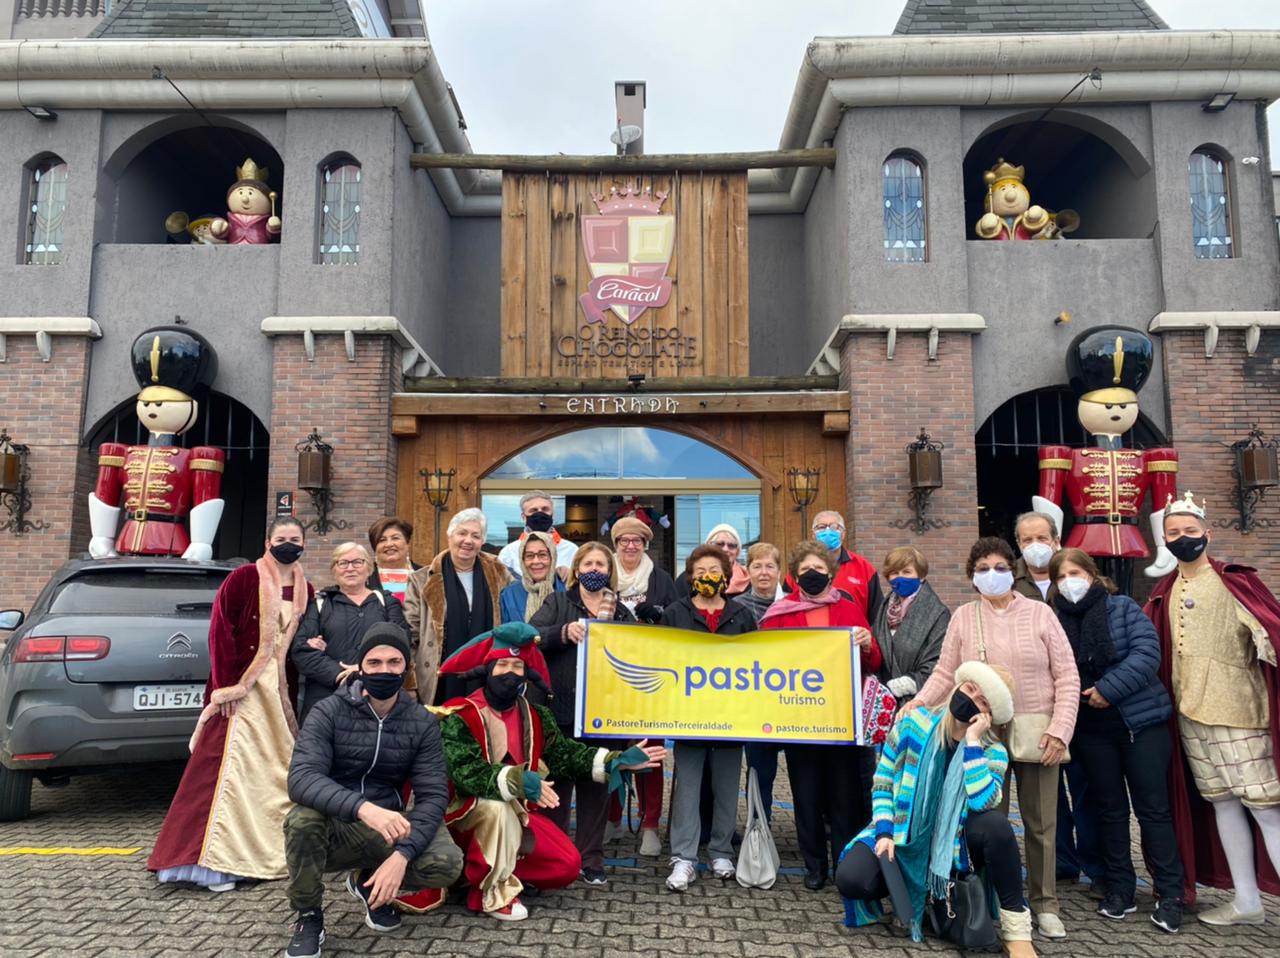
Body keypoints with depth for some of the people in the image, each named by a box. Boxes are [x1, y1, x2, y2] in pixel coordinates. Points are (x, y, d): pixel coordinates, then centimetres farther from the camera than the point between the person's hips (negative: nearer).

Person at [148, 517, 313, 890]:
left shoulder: (305, 590, 10)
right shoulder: (243, 578, -7)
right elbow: (220, 630, -10)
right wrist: (227, 684, -15)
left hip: (282, 691, 6)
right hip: (244, 690, -6)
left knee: (279, 770, 10)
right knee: (230, 770, -8)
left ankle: (271, 850, 22)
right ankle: (214, 861, -3)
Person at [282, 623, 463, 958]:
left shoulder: (422, 722, -5)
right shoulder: (329, 712, -11)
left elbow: (433, 794, -11)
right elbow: (301, 778, -27)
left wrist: (402, 854, -29)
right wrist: (363, 808, -45)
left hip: (387, 829, 2)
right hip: (333, 828, -2)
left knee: (447, 863, -24)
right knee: (302, 819, -35)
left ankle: (368, 881, 8)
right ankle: (309, 917, -6)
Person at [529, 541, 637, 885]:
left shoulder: (622, 613, 12)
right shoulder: (558, 603, 8)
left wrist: (610, 622, -10)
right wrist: (563, 632, -20)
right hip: (559, 710, -2)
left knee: (596, 785, 8)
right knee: (556, 784, 4)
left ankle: (591, 860, 18)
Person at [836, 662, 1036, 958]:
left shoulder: (992, 751, -8)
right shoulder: (913, 722, -7)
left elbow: (984, 803, -30)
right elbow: (883, 782, 0)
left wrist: (971, 742, -26)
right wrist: (884, 833, -12)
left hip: (954, 844, -1)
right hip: (904, 836, 1)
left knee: (995, 823, -34)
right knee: (850, 879, -26)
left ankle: (1016, 929, -16)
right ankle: (910, 889, 8)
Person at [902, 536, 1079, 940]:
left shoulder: (1039, 613, 0)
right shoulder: (963, 617, 4)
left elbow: (1067, 677, -1)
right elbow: (945, 673, 3)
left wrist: (1060, 730, -9)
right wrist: (920, 702, -14)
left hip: (1037, 733, -1)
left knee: (1041, 823, 7)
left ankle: (1045, 904, 22)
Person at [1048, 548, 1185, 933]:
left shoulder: (1123, 608, -5)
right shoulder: (1055, 620, 2)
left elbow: (1147, 653, -15)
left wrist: (1109, 689, -20)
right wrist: (1078, 695, -12)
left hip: (1141, 721, -3)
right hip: (1091, 728, 3)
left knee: (1152, 808, 2)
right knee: (1109, 809, 11)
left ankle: (1170, 894, 12)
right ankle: (1119, 889, 21)